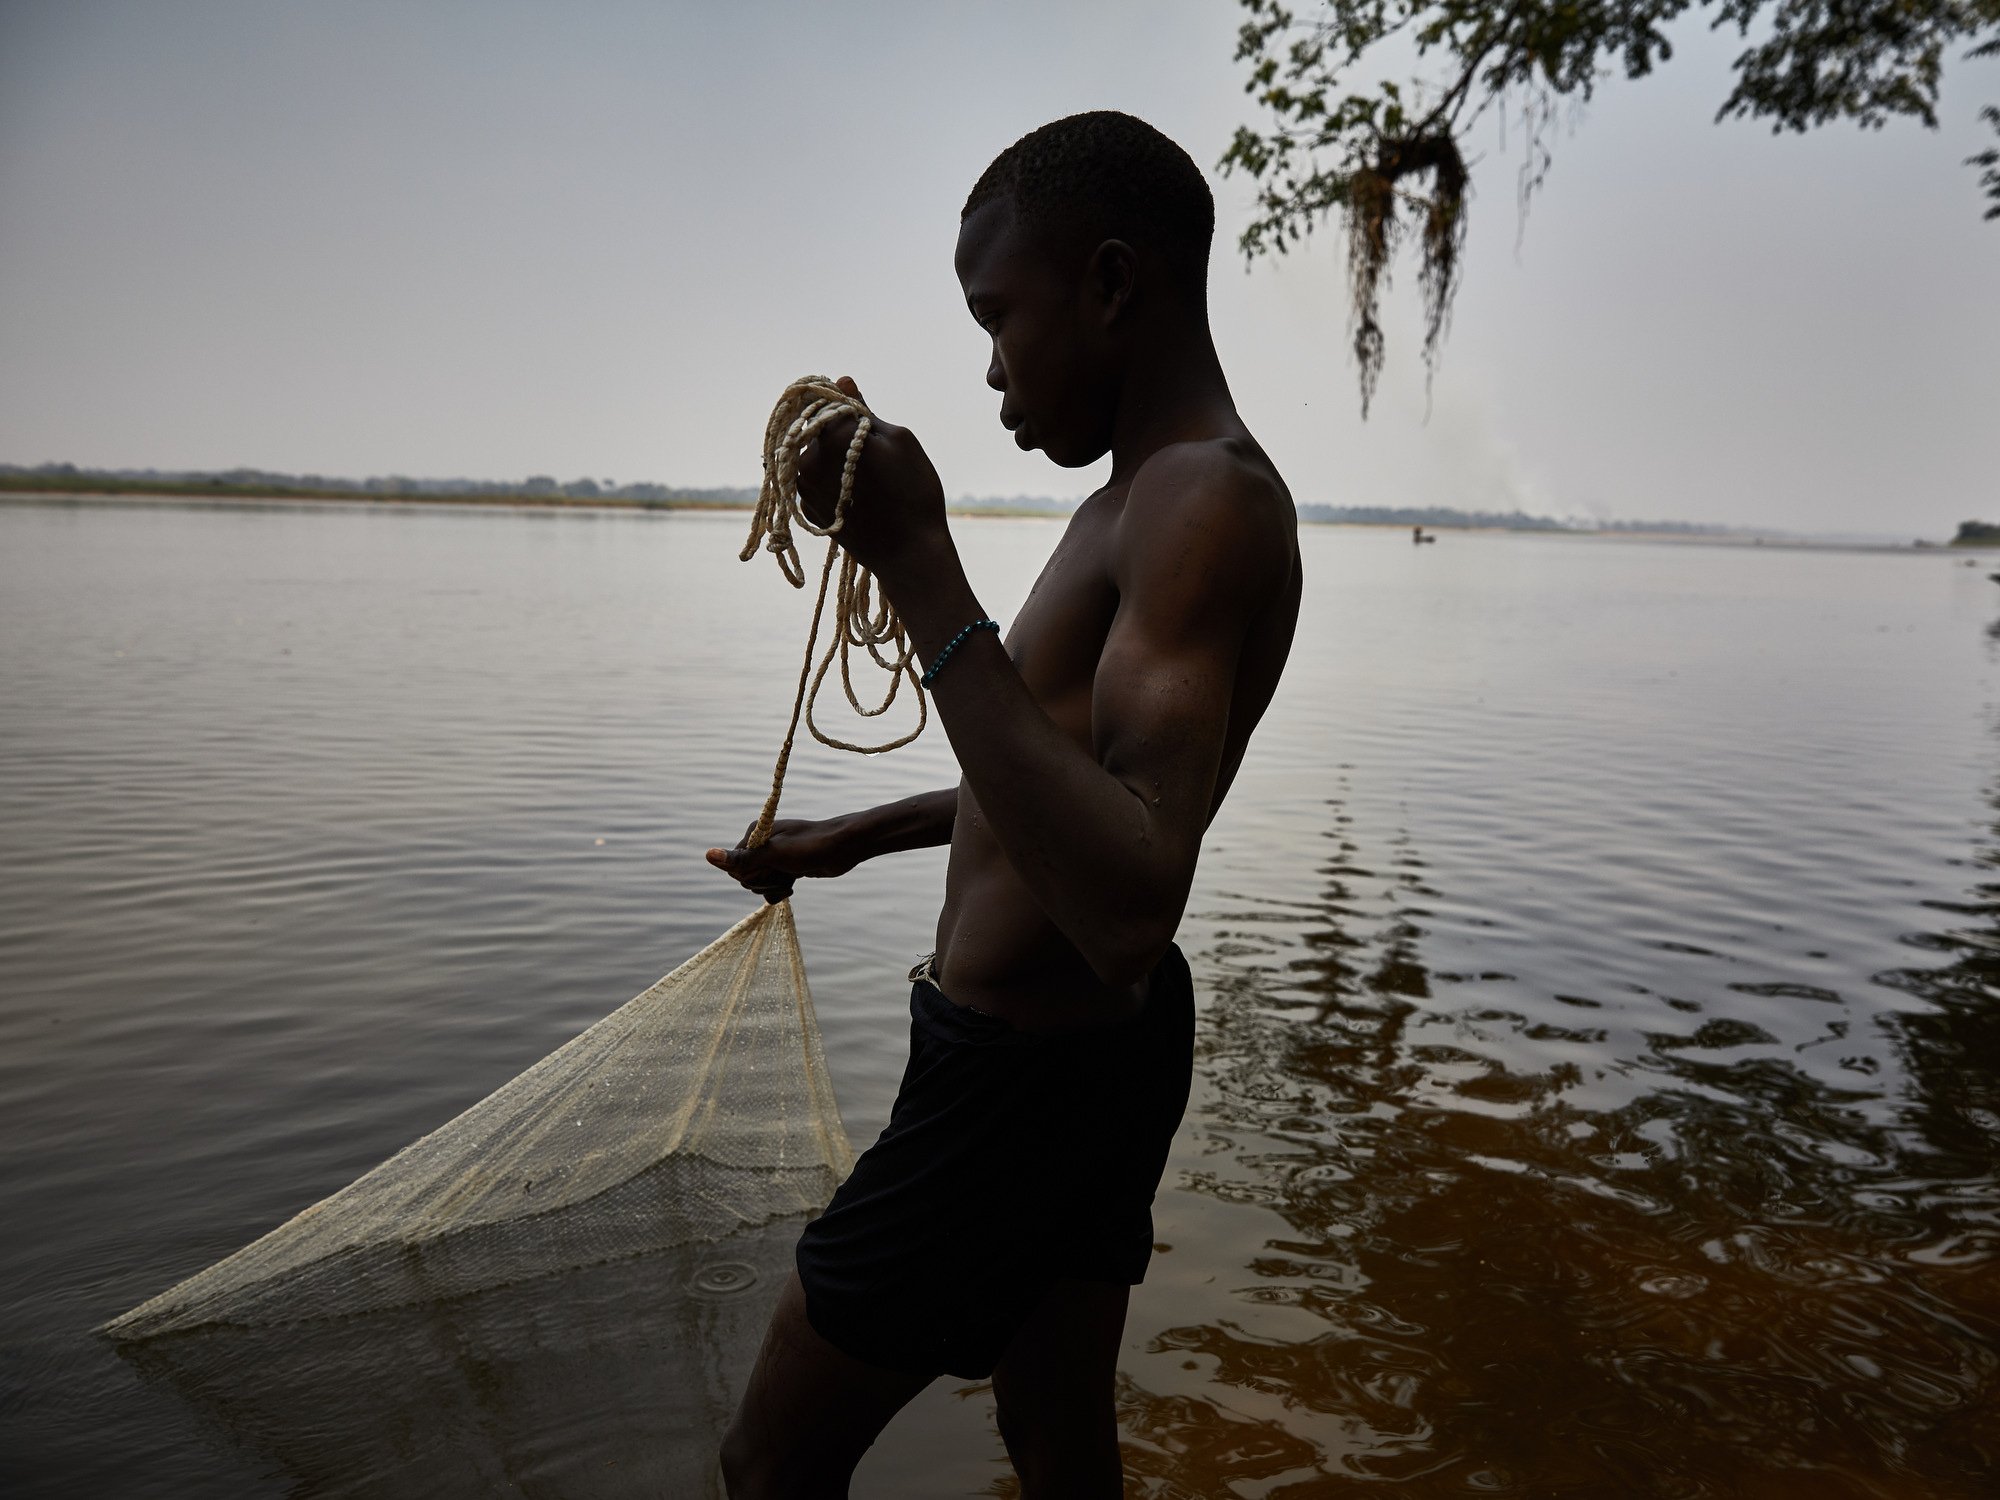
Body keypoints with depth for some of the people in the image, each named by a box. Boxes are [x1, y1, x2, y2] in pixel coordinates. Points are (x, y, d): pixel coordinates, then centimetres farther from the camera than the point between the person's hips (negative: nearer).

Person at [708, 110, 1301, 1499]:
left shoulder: (1207, 503, -23)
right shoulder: (1142, 499, 10)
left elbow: (1130, 906, -36)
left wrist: (921, 567, -35)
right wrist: (854, 838, 26)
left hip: (1024, 1077, -10)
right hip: (1088, 1052, 10)